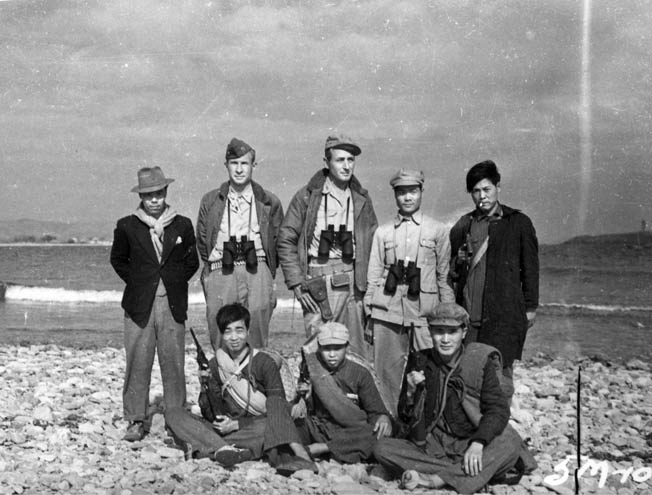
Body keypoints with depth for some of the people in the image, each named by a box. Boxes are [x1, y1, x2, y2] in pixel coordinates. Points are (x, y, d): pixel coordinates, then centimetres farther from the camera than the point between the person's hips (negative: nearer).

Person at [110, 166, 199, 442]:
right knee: (138, 364, 0)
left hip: (173, 305, 1)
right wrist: (136, 282, 7)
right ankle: (136, 421, 10)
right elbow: (118, 260, 15)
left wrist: (175, 282, 4)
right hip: (139, 305, 0)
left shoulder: (183, 225, 7)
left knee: (173, 364, 3)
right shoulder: (127, 227, 4)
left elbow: (192, 261, 14)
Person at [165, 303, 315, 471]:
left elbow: (277, 410, -6)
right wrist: (207, 386, -14)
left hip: (255, 431, -4)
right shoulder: (214, 366, 8)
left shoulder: (264, 363, -1)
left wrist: (238, 424, -14)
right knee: (173, 415, -16)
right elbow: (212, 416, 4)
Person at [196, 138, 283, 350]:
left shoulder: (269, 203, 8)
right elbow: (202, 242, 17)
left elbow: (278, 243, 13)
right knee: (221, 346, -1)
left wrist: (266, 276, 10)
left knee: (257, 345, -4)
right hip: (220, 275, 1)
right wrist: (212, 270, 13)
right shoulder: (210, 201, 11)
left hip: (257, 273, -1)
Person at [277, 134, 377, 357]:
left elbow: (373, 245, 16)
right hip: (316, 282, -3)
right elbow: (286, 241, 1)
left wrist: (366, 283, 6)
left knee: (356, 352, 3)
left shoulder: (361, 200, 11)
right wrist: (296, 283, -5)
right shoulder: (307, 196, 1)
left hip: (352, 281, 3)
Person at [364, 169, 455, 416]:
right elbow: (373, 276, 12)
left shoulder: (438, 231, 8)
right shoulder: (383, 232, 12)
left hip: (424, 313, -1)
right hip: (387, 311, 2)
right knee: (387, 371, 1)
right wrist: (369, 315, 7)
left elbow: (445, 276, 8)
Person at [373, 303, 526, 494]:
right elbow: (406, 418, 8)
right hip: (429, 447, 2)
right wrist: (411, 392, -13)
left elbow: (498, 409, -9)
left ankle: (432, 479, -32)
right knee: (383, 448, -23)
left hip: (468, 448, -2)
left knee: (511, 442, -28)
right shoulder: (419, 363, 5)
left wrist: (478, 443, -25)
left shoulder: (480, 362, -1)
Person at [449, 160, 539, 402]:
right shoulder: (463, 226, 15)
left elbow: (530, 268, 7)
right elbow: (451, 272, 25)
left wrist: (530, 307, 4)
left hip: (504, 315, -3)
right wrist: (458, 262, 2)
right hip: (467, 313, 3)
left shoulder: (518, 223, 5)